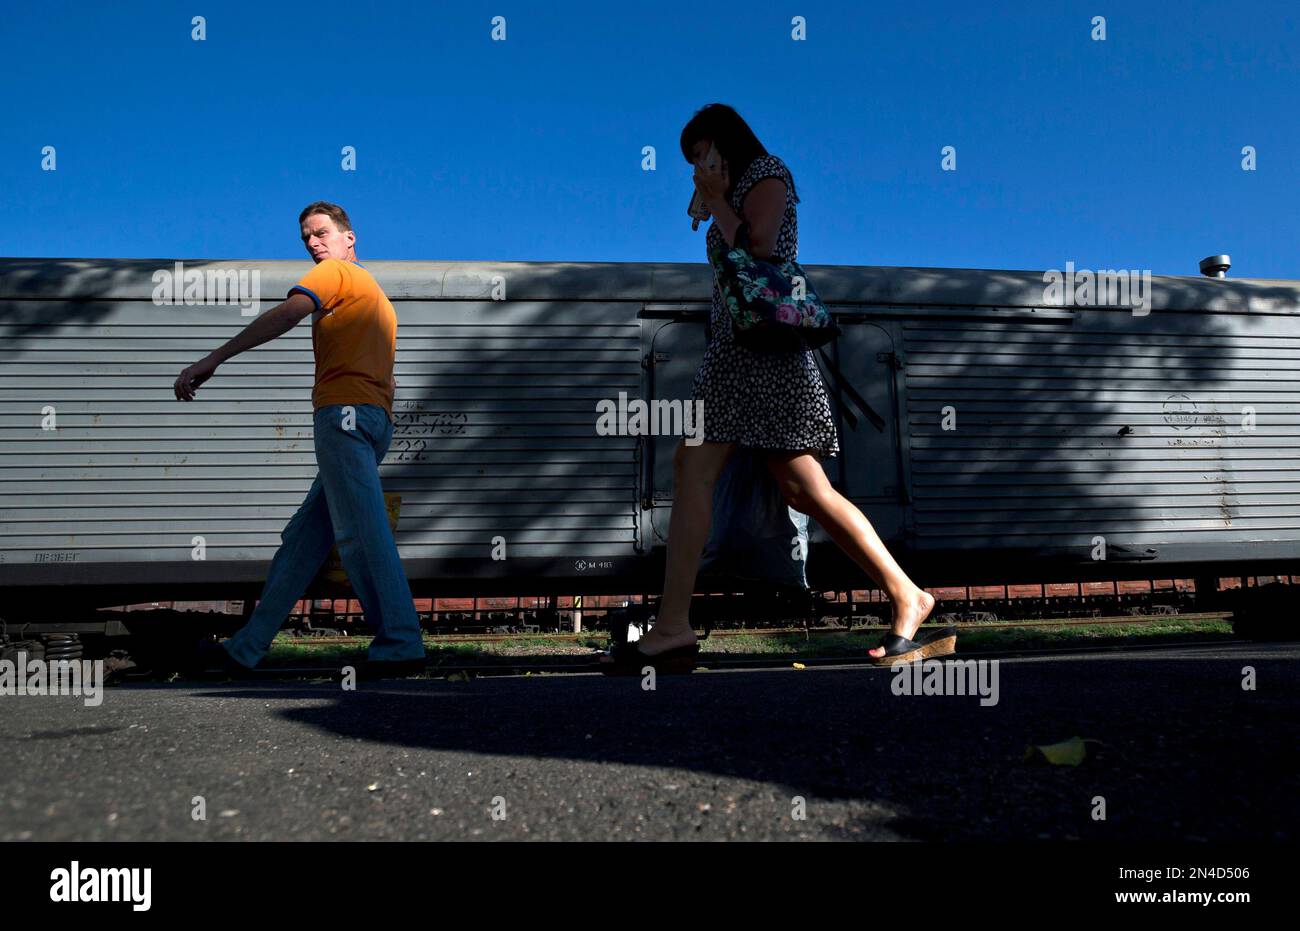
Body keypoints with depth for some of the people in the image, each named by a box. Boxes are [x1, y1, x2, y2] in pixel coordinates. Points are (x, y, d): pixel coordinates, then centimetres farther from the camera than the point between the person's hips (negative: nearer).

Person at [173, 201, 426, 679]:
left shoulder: (336, 272, 4)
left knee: (361, 533, -14)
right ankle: (246, 648, 11)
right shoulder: (376, 294, 32)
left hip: (343, 412, -9)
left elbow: (287, 314, -14)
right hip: (376, 419, 9)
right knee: (303, 538, 7)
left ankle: (401, 644, -18)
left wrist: (213, 359, -19)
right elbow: (387, 380, 33)